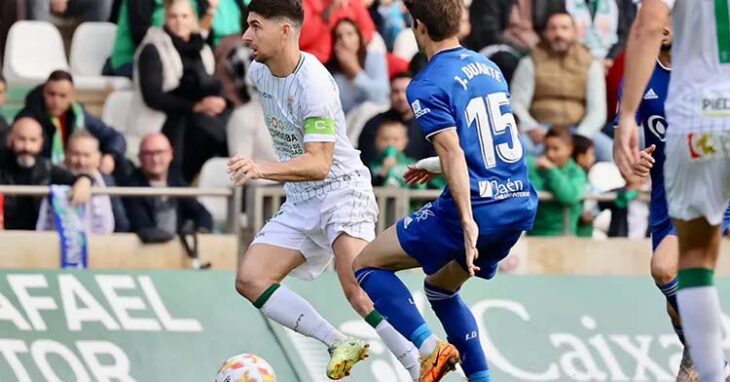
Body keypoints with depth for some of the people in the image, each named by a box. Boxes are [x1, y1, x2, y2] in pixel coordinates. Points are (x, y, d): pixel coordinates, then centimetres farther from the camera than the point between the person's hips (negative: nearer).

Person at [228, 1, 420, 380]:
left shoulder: (312, 84, -22)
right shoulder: (259, 72, 4)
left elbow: (319, 164, -30)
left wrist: (262, 169, -43)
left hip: (342, 191, -9)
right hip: (301, 203, 9)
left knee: (358, 289, -29)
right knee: (249, 279, -7)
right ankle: (339, 344, -6)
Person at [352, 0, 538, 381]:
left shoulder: (428, 86, -9)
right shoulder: (488, 67, 15)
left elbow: (454, 153, -20)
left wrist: (468, 222, -26)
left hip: (478, 207, -8)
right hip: (521, 204, 8)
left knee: (367, 265, 4)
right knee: (441, 287, 28)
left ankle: (429, 347, -15)